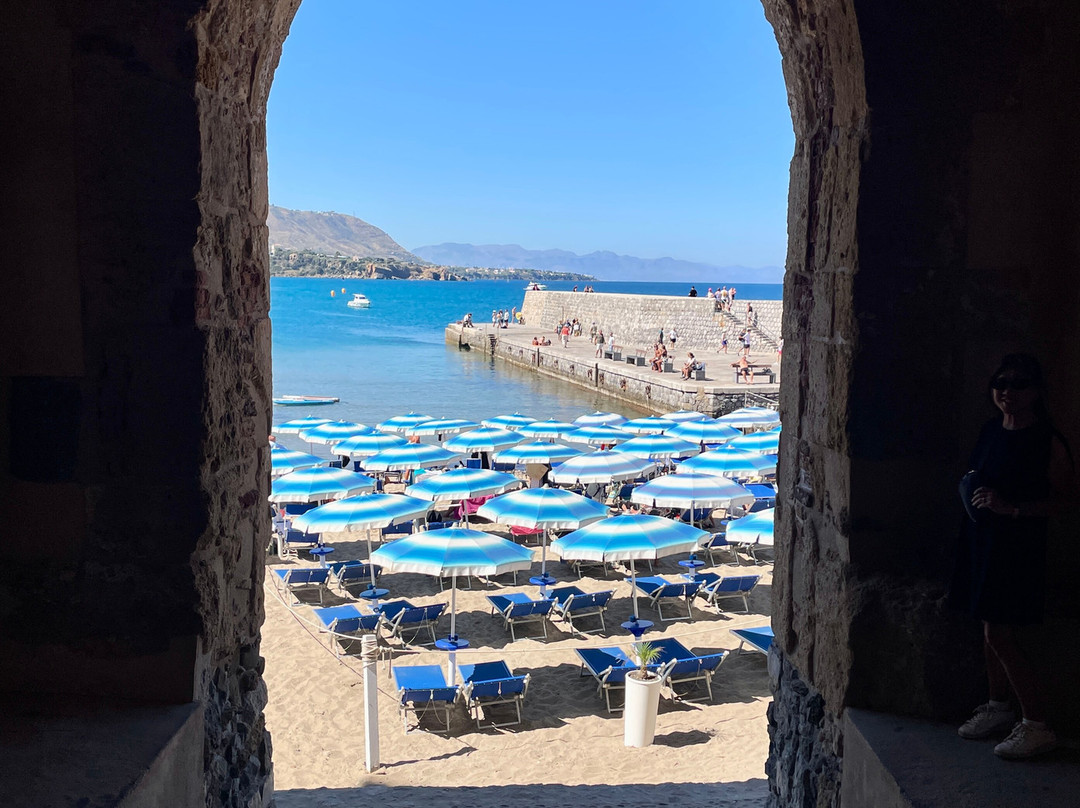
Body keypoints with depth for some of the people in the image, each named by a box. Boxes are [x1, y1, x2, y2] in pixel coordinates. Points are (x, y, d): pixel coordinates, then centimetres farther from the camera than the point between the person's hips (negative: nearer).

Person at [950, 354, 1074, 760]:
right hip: (981, 539, 7)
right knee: (991, 630, 15)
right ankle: (999, 706, 30)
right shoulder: (991, 430, 8)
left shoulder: (1048, 441, -13)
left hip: (1018, 544, -7)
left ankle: (1037, 725, 4)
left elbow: (1066, 495, -13)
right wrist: (971, 492, 1)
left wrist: (1013, 508, -21)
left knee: (999, 635, -7)